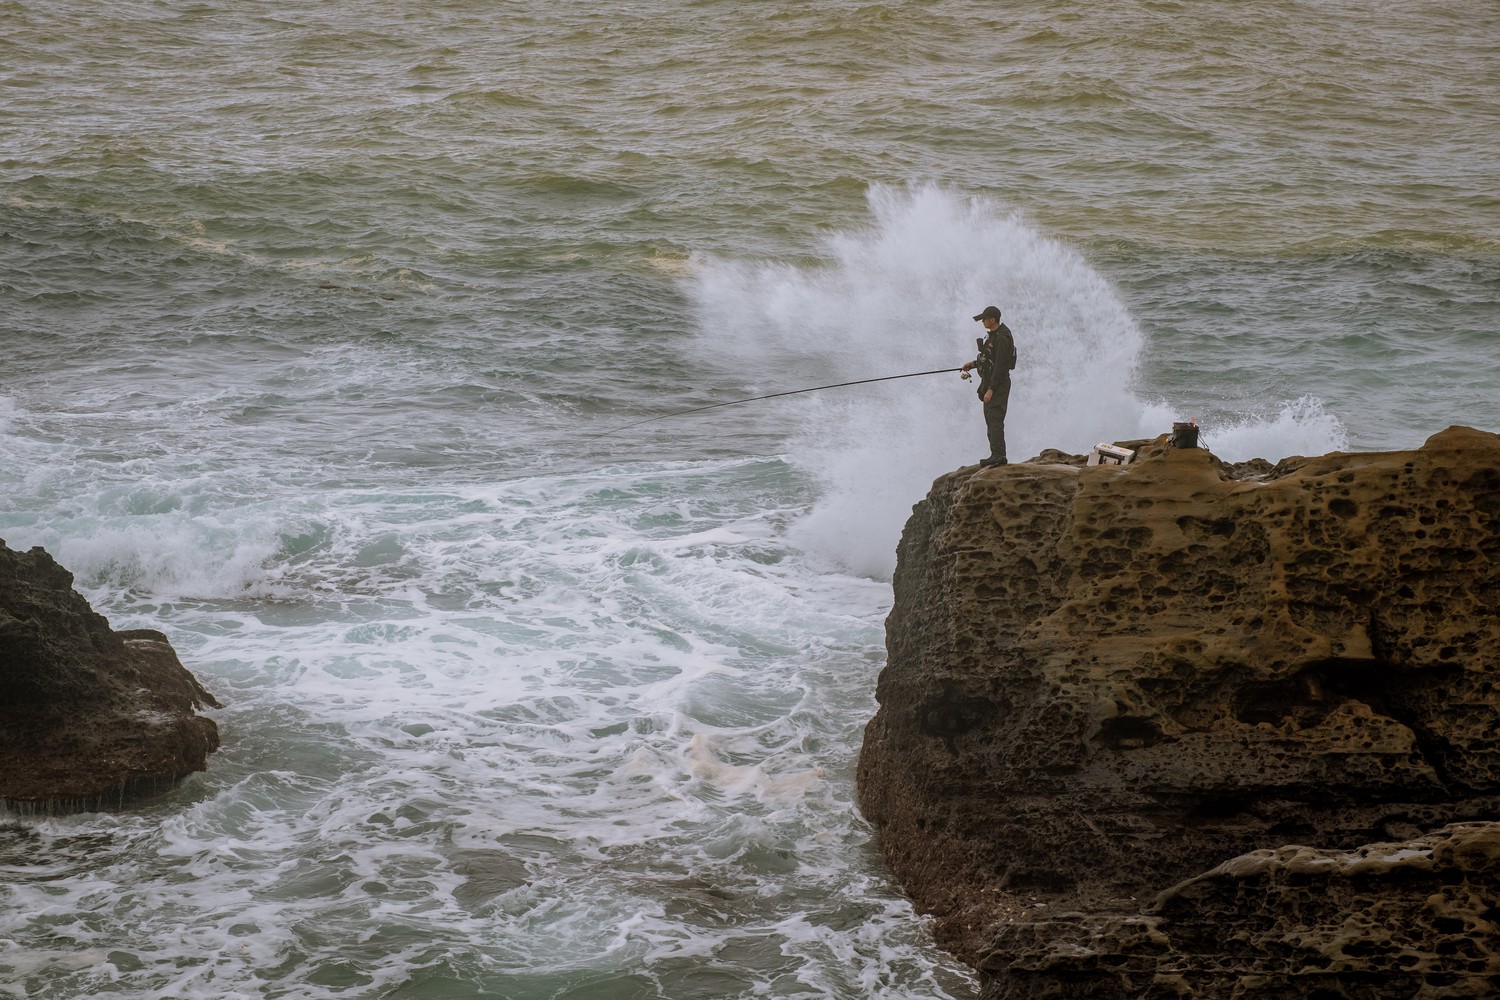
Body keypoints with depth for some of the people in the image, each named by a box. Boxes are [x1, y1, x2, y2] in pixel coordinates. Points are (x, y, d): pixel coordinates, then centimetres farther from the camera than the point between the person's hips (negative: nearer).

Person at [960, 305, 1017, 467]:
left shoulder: (1002, 338, -20)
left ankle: (998, 455, -22)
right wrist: (974, 364, 15)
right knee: (991, 419, 11)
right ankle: (997, 455, 13)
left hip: (998, 384, -11)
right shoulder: (994, 334, 12)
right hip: (990, 382, 11)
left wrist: (990, 389, -24)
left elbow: (1000, 365, -23)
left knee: (995, 419, -16)